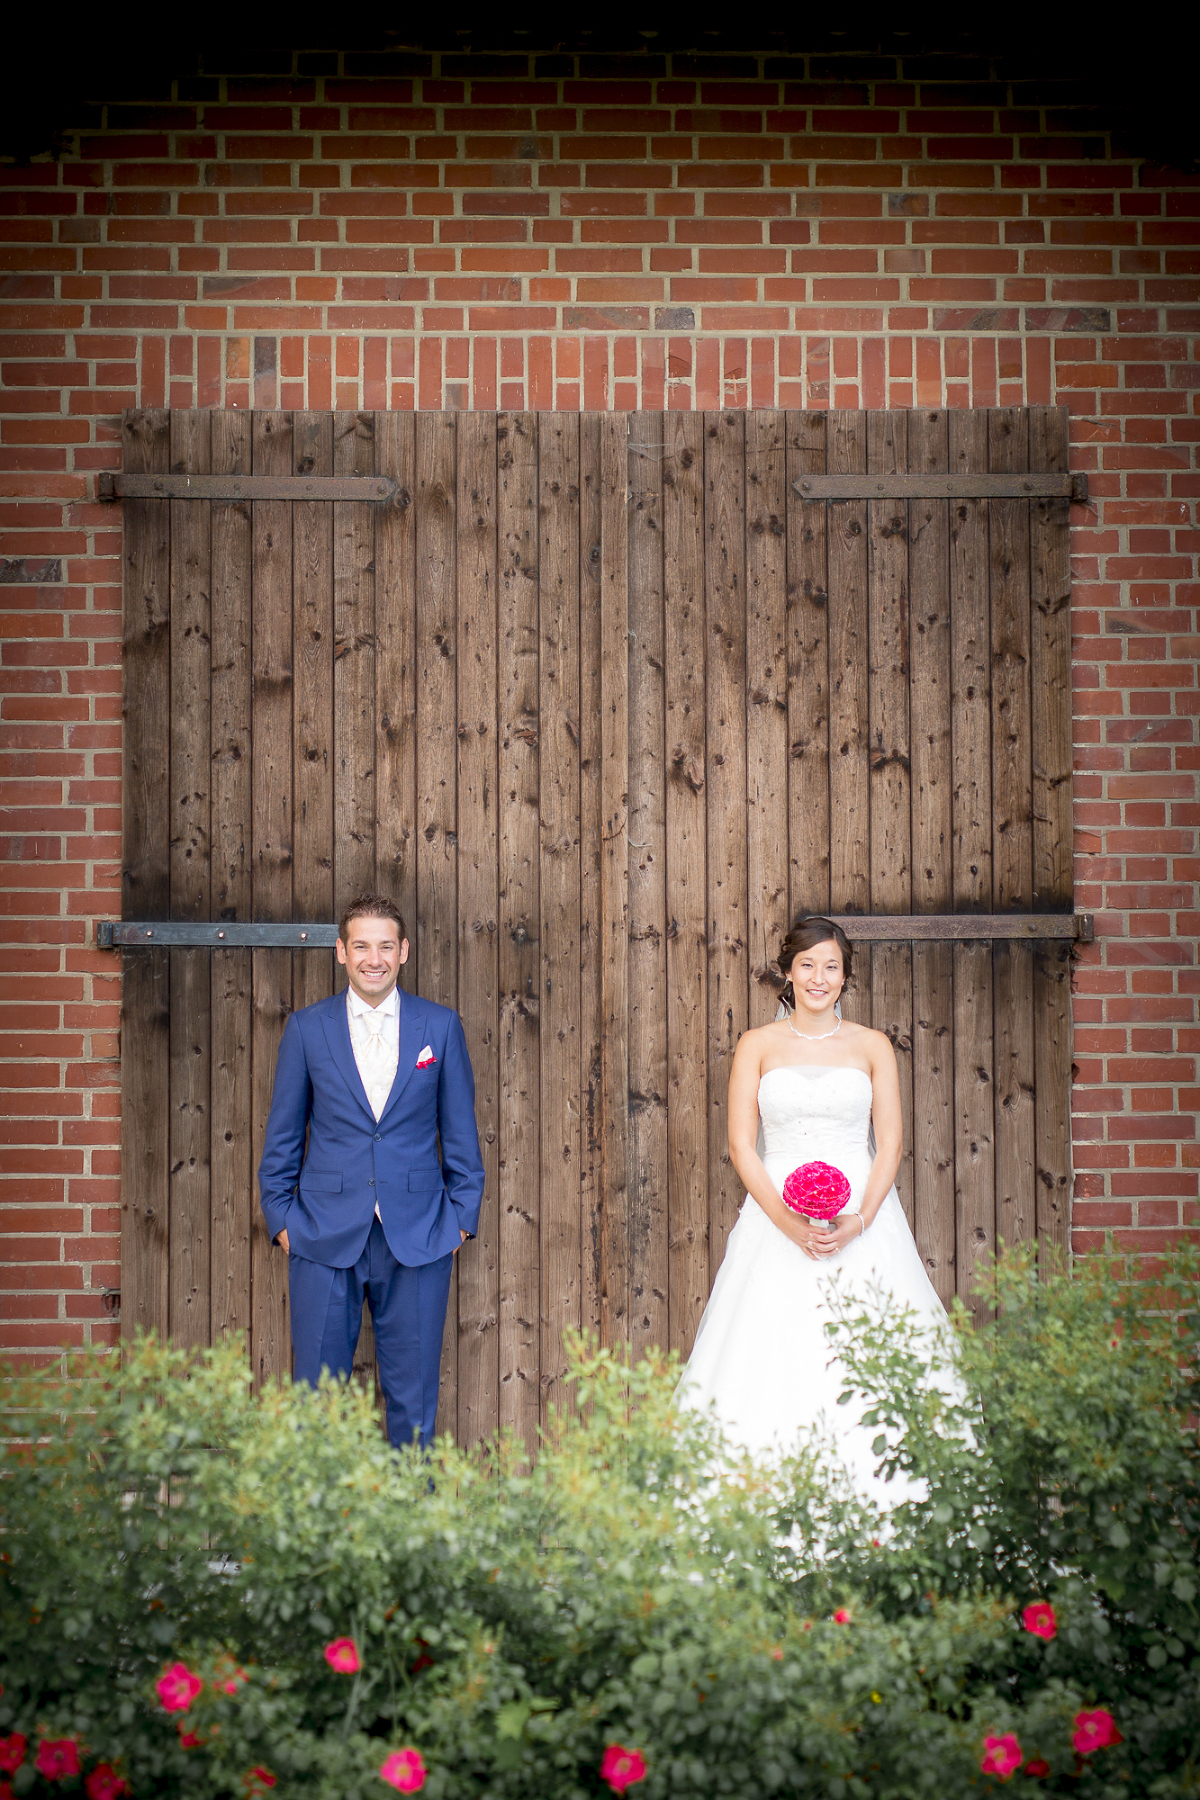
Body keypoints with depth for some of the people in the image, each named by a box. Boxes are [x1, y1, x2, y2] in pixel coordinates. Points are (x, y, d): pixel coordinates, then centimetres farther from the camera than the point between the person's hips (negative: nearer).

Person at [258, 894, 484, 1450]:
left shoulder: (441, 1026, 4)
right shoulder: (306, 1028, 4)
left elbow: (460, 1130, 8)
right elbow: (282, 1137, 8)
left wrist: (462, 1218, 3)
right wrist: (281, 1220, 2)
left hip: (417, 1238, 0)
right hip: (324, 1238, 0)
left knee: (413, 1397, 5)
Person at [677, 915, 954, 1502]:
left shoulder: (872, 1047, 8)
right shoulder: (758, 1046, 7)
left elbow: (891, 1142, 3)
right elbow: (741, 1144, 1)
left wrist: (858, 1222, -12)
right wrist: (789, 1221, -12)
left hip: (861, 1219, 0)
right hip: (776, 1221, 0)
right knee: (773, 1357, -7)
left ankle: (866, 1495, -1)